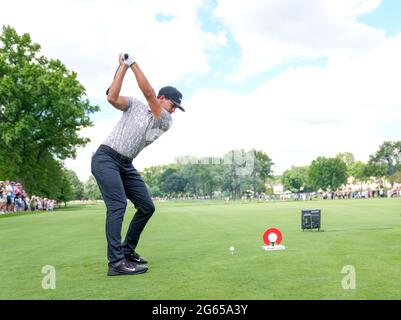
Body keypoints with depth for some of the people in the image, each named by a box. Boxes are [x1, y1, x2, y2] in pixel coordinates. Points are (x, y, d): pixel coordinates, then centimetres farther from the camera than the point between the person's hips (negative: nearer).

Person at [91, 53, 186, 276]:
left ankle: (127, 250, 18)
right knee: (118, 205, -21)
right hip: (105, 159, -6)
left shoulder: (166, 123, 5)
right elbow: (112, 97, -16)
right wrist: (124, 66, -12)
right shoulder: (135, 104, 3)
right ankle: (116, 262, -24)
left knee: (147, 206, 4)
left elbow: (149, 93, -9)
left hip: (126, 165, 6)